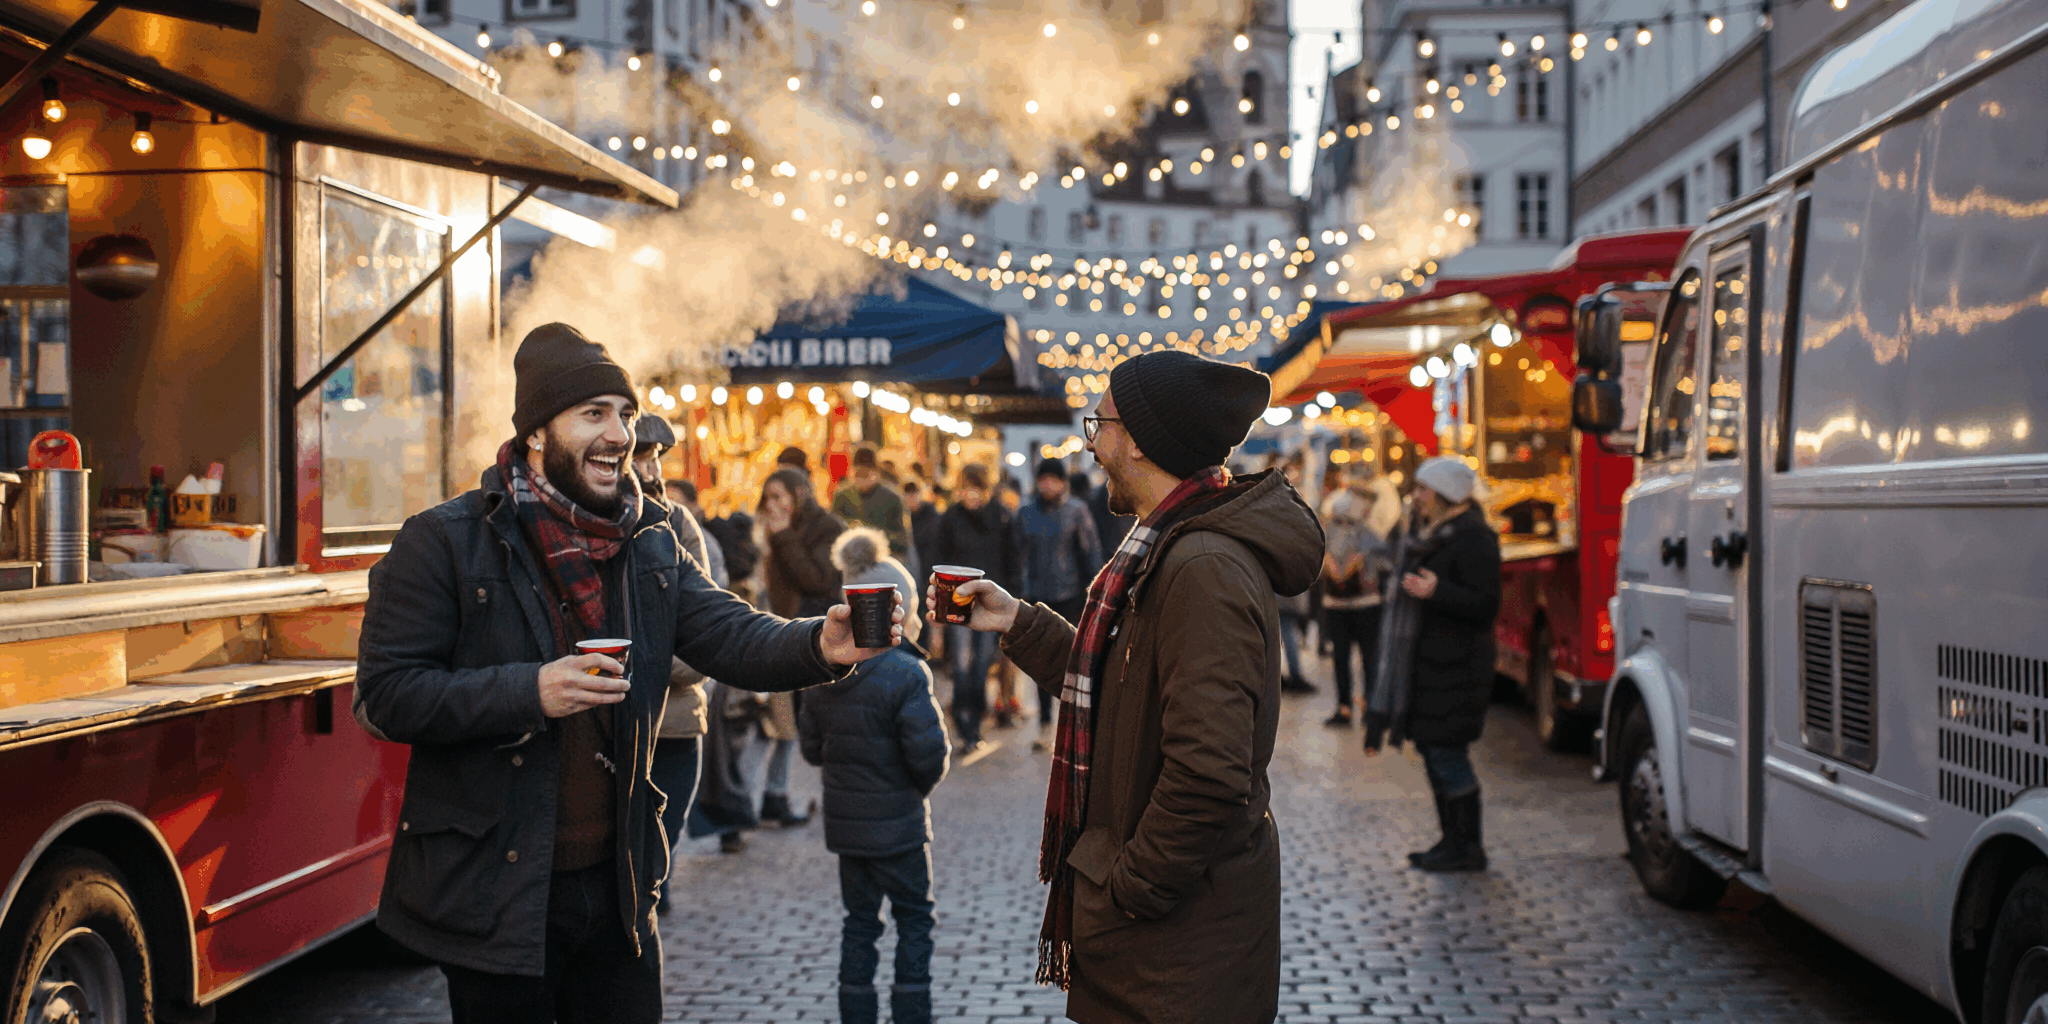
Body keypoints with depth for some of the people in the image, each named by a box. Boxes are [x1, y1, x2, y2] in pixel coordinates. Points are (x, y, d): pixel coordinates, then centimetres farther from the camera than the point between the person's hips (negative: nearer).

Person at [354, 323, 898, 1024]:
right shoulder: (443, 542, -9)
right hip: (495, 895, -5)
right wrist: (528, 691, -24)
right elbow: (383, 696, -13)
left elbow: (733, 637, -4)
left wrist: (819, 645, -25)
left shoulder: (649, 546, 7)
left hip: (615, 886, 5)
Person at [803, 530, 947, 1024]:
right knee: (915, 920, 9)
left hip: (844, 820, 6)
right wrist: (924, 783, 1)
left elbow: (812, 747, 8)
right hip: (897, 823, -6)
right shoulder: (905, 673, -18)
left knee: (860, 920, 15)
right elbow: (928, 755, -19)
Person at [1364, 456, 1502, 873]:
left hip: (1453, 665, -10)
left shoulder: (1473, 540, -14)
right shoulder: (1427, 533, 16)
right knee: (1433, 750, 13)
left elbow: (1486, 606, -21)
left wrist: (1437, 591, -30)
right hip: (1424, 660, 10)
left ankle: (1467, 848, 2)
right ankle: (1453, 840, 22)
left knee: (1448, 752, -7)